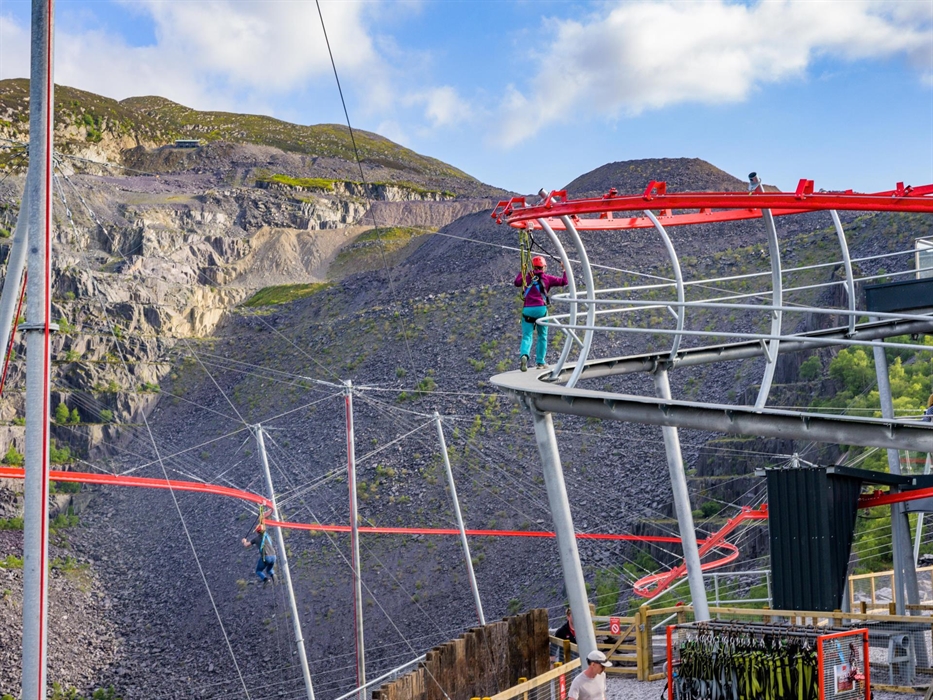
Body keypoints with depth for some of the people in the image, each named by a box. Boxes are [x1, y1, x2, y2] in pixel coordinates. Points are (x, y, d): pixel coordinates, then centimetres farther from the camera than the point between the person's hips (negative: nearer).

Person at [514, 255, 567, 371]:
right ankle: (540, 362, 14)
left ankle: (524, 355, -28)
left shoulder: (527, 277, 10)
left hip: (527, 309, 1)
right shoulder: (547, 278, 4)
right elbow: (563, 281, 5)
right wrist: (564, 270, 21)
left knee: (527, 336, 1)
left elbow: (517, 282, 27)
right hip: (541, 309, -1)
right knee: (542, 336, 14)